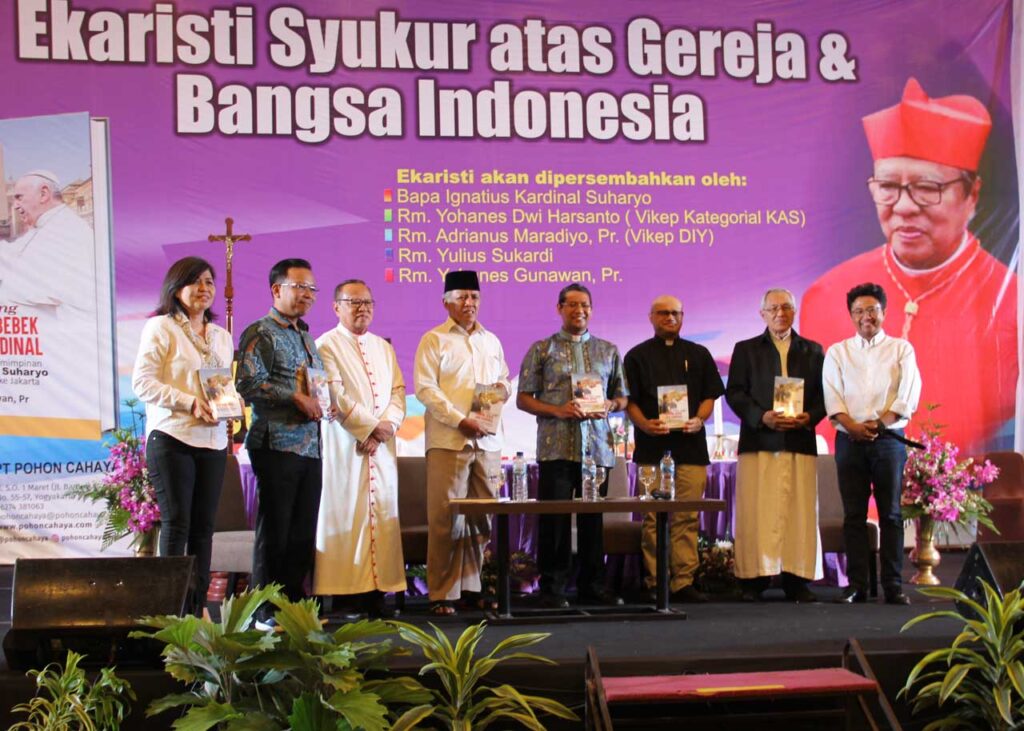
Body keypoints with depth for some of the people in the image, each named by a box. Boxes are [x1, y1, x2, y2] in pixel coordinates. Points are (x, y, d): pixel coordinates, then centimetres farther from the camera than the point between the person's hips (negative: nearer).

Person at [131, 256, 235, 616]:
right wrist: (190, 402, -18)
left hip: (212, 440, 6)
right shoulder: (161, 327, -2)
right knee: (176, 522, -7)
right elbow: (142, 382, -10)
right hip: (171, 438, -6)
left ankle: (198, 605, 10)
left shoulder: (222, 336, 19)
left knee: (203, 525, 6)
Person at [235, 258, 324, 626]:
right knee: (274, 530, -4)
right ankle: (268, 613, 2)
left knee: (303, 530, 10)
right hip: (277, 444, -8)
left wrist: (321, 401, 7)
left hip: (310, 445, 8)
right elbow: (248, 383, -16)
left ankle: (295, 605, 18)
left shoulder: (305, 337, 21)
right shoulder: (261, 333, -5)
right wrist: (296, 398, -16)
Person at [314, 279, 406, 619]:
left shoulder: (383, 347, 19)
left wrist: (386, 426, -7)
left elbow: (397, 392, 11)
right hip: (344, 447, -6)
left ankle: (375, 592, 2)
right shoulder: (326, 346, -1)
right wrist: (370, 428, -12)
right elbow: (336, 397, -10)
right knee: (344, 515, -8)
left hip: (382, 447, 6)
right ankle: (339, 591, -7)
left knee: (381, 515, 1)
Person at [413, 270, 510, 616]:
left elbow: (504, 379, 27)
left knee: (482, 518, 6)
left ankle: (471, 587, 14)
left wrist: (502, 388, 2)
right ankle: (442, 594, -1)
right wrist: (461, 420, -14)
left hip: (487, 441, 5)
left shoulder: (491, 340, 19)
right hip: (448, 441, -5)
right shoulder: (434, 340, 2)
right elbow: (425, 389, -7)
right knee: (445, 519, -6)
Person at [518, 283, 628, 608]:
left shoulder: (608, 350, 16)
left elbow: (622, 396, 19)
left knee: (593, 518, 6)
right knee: (554, 518, -3)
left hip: (597, 446, 3)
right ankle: (553, 587, 5)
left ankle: (592, 584, 16)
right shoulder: (542, 349, 7)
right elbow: (523, 398, 4)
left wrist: (610, 405, -4)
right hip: (556, 446, -3)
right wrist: (557, 410, -11)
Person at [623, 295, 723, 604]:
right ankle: (655, 583, 1)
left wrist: (699, 419, -7)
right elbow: (629, 400, 6)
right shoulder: (638, 356, 10)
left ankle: (683, 582, 2)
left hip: (690, 445, 2)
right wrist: (644, 424, -12)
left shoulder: (698, 355, 16)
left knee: (687, 517, -1)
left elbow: (710, 395, 13)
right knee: (654, 517, -3)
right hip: (652, 447, -2)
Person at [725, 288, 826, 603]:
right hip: (759, 441, -1)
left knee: (800, 512, -1)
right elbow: (734, 392, 4)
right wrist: (761, 417, -11)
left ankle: (797, 580, 3)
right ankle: (754, 580, -2)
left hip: (800, 441, 1)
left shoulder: (813, 351, 16)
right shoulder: (746, 350, 12)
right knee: (757, 514, -5)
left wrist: (809, 417, -8)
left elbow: (824, 394, 11)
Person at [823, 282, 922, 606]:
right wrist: (851, 425, -15)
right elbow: (832, 395, 1)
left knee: (890, 512, -1)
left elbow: (909, 394, -1)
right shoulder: (837, 352, 12)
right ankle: (856, 585, 3)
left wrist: (880, 423, -13)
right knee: (854, 514, 1)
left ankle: (893, 585, 1)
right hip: (850, 439, 1)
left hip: (889, 437, -1)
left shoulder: (901, 349, 9)